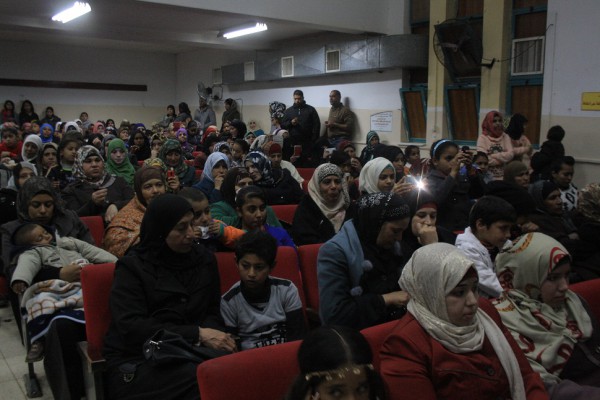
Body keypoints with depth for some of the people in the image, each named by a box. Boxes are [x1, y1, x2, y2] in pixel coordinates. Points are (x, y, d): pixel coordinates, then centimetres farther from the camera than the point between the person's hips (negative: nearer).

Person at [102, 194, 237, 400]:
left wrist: (210, 333, -13)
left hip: (189, 353, 4)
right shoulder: (132, 266, -3)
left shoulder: (204, 258, 10)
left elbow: (213, 312, 12)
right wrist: (198, 334, -21)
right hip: (136, 362, -4)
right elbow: (131, 327, -14)